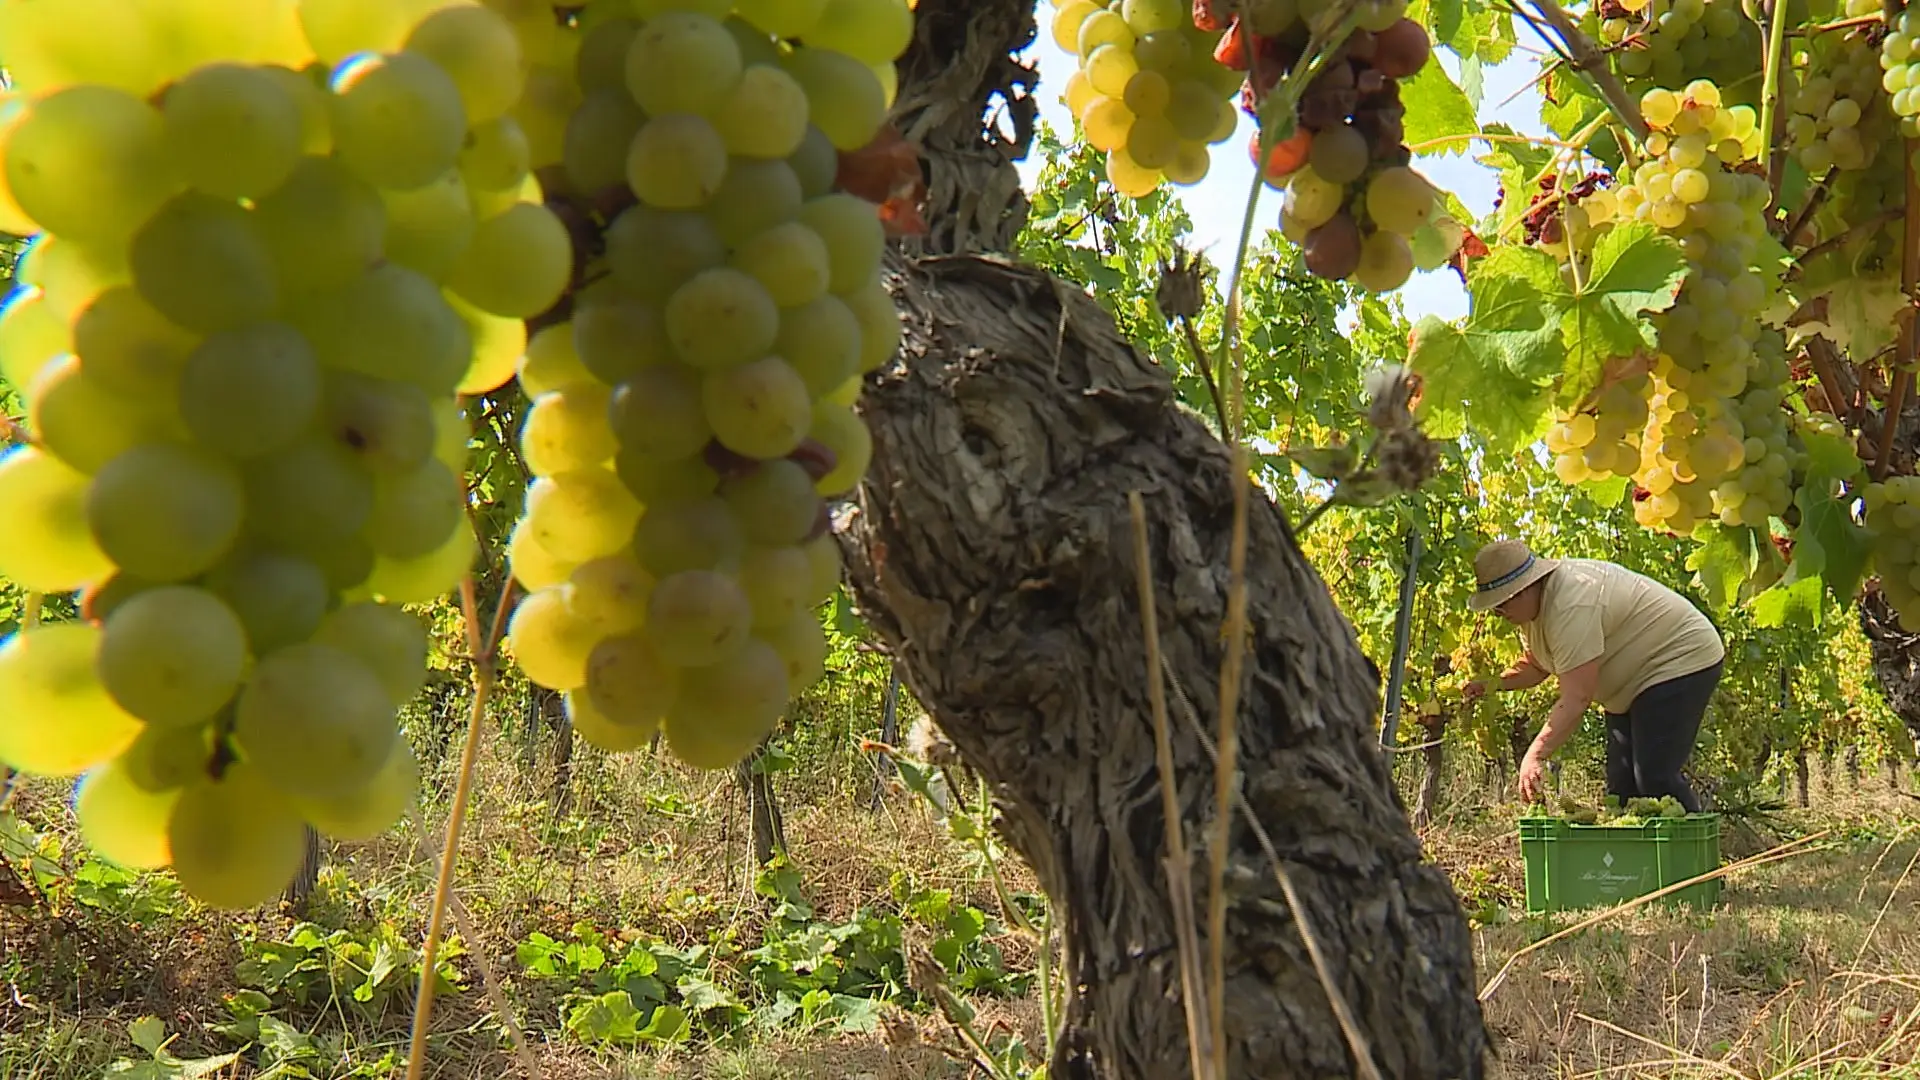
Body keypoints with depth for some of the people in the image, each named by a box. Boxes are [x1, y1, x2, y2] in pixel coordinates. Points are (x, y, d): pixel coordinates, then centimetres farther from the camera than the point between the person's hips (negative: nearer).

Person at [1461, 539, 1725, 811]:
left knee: (1655, 778, -18)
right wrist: (1491, 683, -4)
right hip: (1635, 678, 10)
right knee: (1622, 781, 6)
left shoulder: (1572, 606, -33)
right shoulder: (1534, 605, 0)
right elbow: (1537, 666, 14)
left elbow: (1576, 699, -36)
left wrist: (1535, 756, -38)